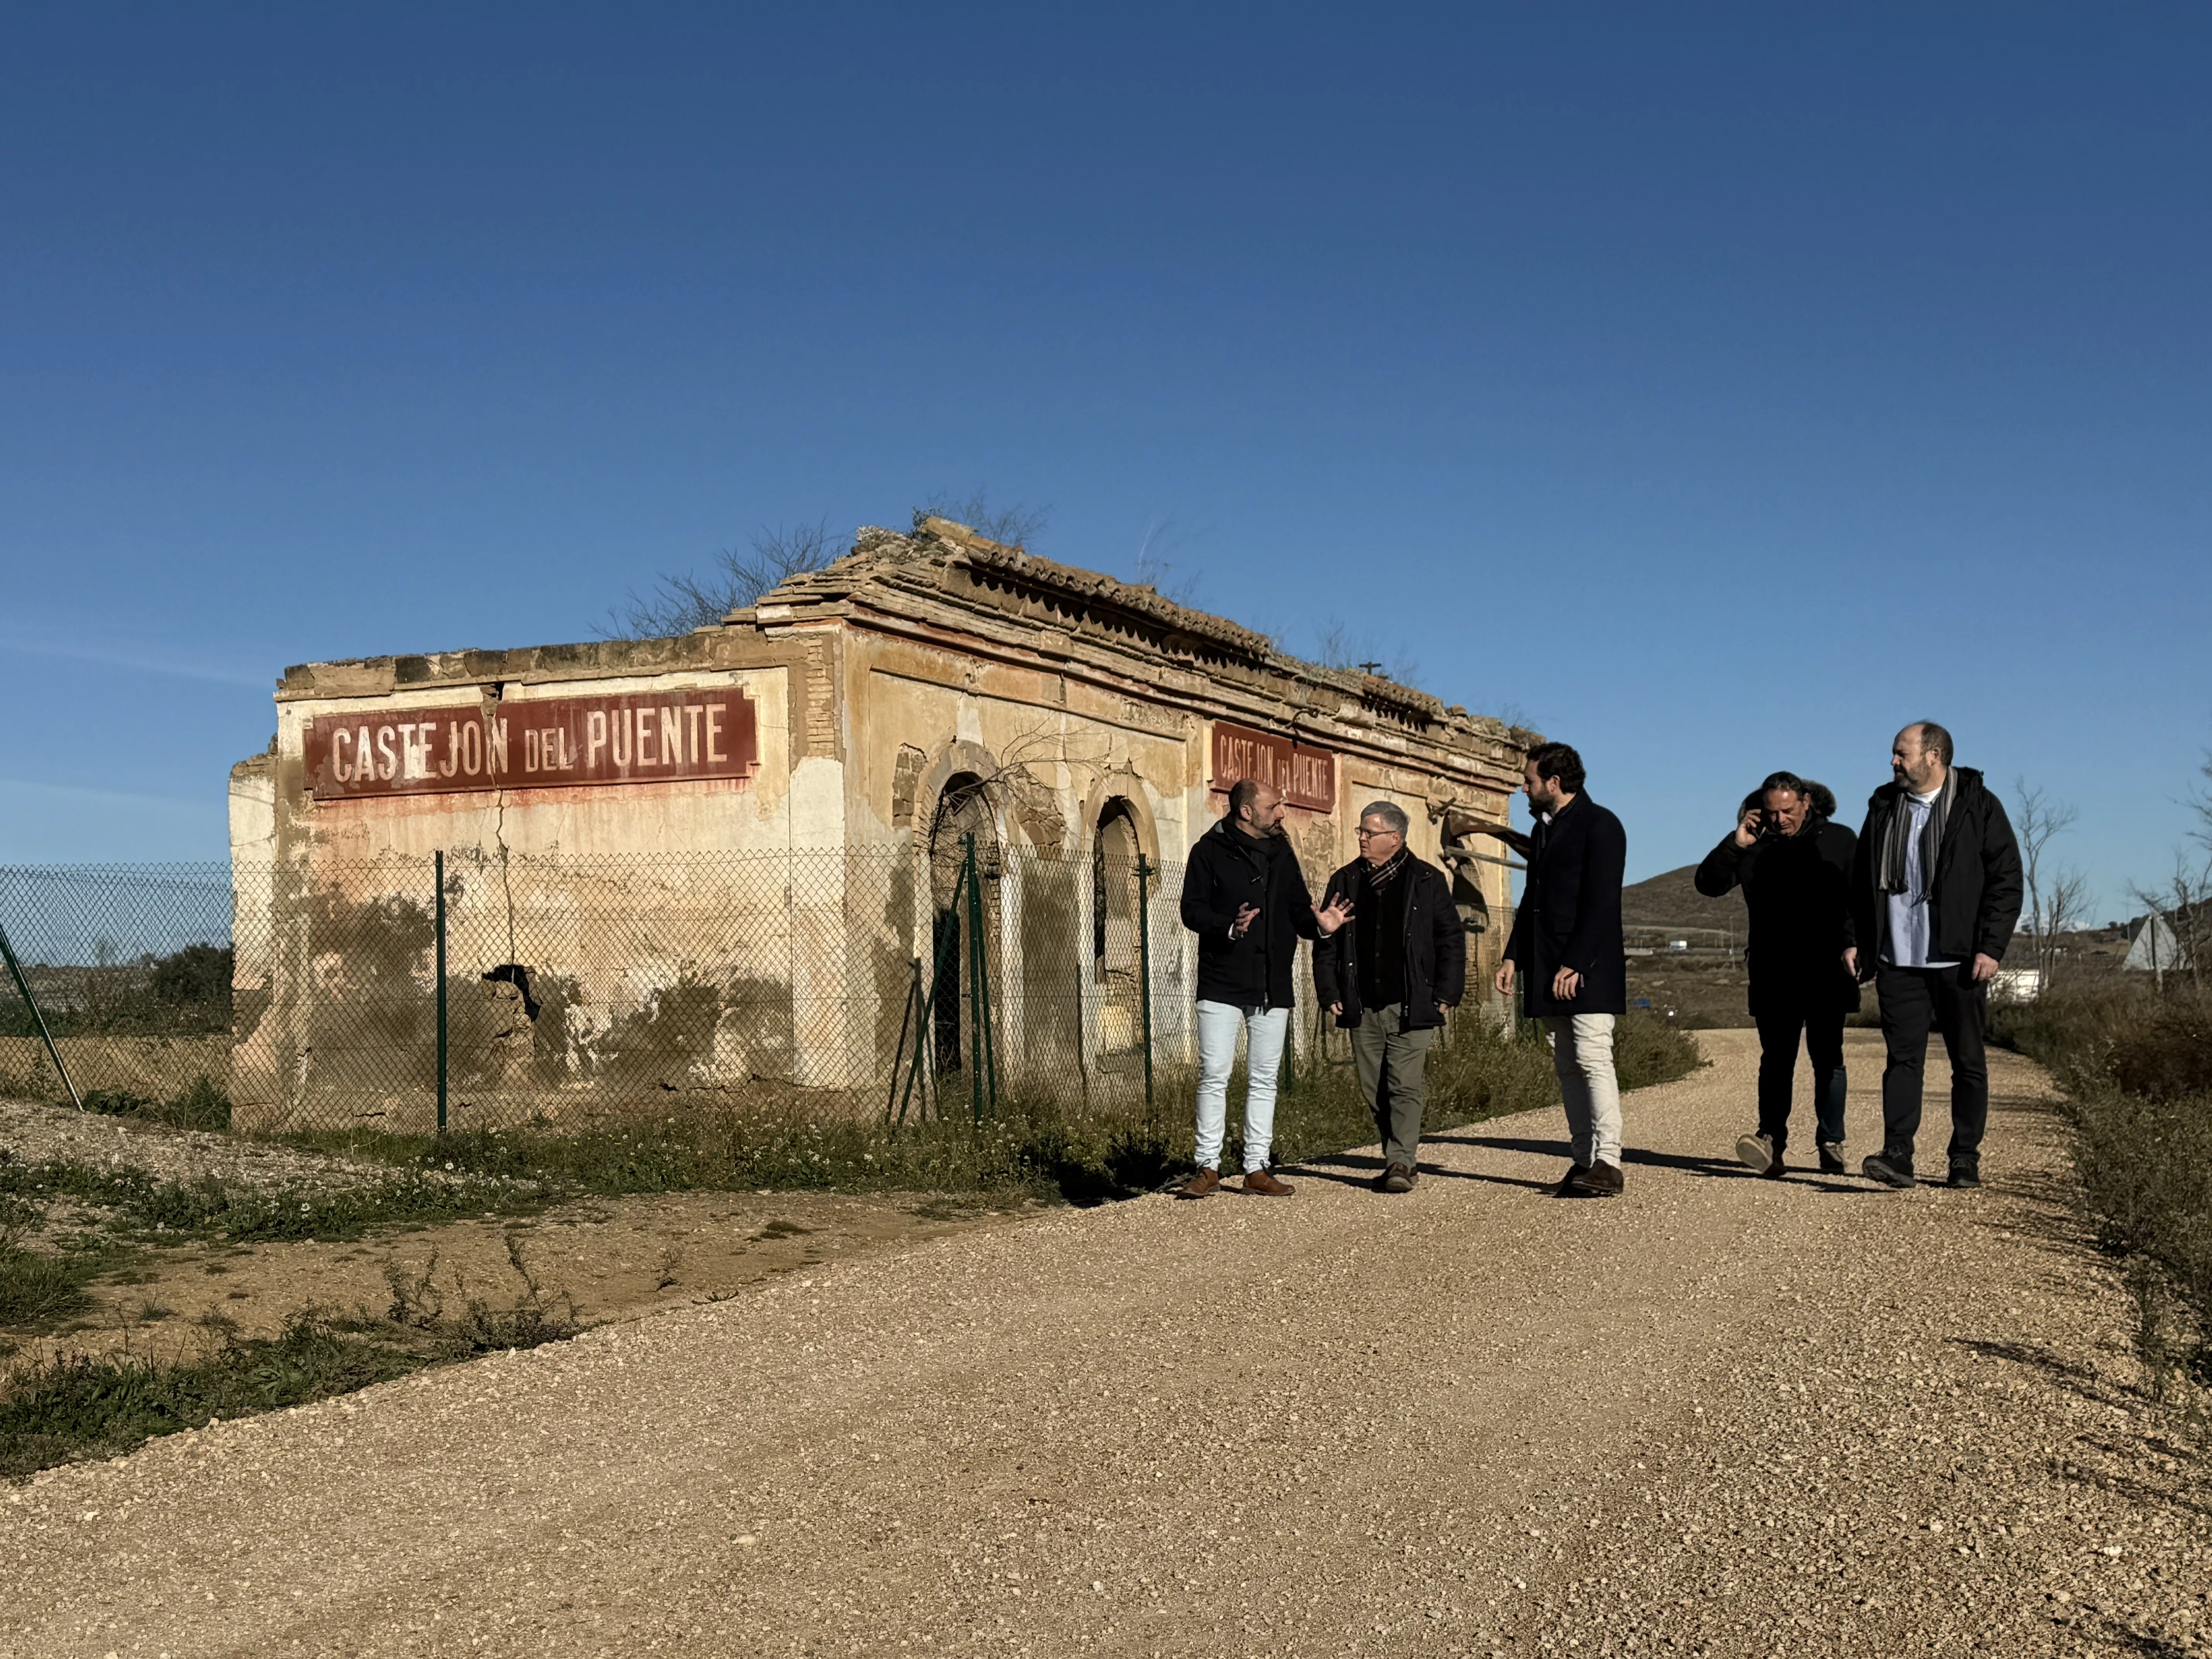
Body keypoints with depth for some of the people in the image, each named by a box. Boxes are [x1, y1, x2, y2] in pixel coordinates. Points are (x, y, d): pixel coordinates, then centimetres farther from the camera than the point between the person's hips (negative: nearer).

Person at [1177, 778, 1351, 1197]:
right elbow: (1192, 910, -7)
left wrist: (1318, 924, -6)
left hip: (1273, 986, 5)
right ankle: (1208, 1166, 3)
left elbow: (1297, 910, 16)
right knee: (1214, 1075, -6)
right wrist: (1230, 927, -24)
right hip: (1222, 985, -5)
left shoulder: (1282, 854, 13)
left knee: (1264, 1079, 7)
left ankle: (1257, 1169, 13)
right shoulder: (1210, 851, -2)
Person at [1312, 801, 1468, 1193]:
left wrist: (1445, 995, -1)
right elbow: (1326, 942, 14)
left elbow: (1452, 938, 5)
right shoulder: (1345, 882, 11)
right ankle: (1404, 1158, 18)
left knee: (1405, 1086, -10)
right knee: (1374, 1089, 6)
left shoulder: (1427, 881, 3)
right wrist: (1330, 993, 5)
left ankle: (1400, 1163, -9)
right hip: (1362, 1009, 4)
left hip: (1411, 1008, -4)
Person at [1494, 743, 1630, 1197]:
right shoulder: (1543, 829, 19)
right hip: (1548, 971, 8)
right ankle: (1584, 1160, 9)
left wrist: (1573, 965, -19)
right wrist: (1513, 956, 14)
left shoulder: (1600, 825, -7)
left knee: (1593, 1058, -12)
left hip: (1588, 970, -8)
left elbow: (1600, 903, -14)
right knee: (1567, 1066, 6)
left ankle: (1607, 1164, -11)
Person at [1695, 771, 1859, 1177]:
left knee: (1827, 1056, 2)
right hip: (1774, 975, 1)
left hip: (1827, 974, -1)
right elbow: (1709, 884, 6)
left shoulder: (1840, 841, 6)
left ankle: (1832, 1144, 7)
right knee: (1776, 1057, -2)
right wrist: (1735, 843, -7)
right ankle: (1770, 1139, -8)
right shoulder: (1754, 847, 9)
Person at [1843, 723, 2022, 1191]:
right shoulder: (1883, 807, 11)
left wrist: (1991, 947, -11)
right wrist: (1853, 939, 8)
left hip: (1959, 960, -3)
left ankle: (1966, 1159, 15)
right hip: (1898, 960, 3)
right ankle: (1898, 1155, -8)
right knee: (1903, 1056, -4)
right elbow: (1862, 880, 16)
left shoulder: (1979, 807, -1)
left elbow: (2007, 880, -3)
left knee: (1968, 1062, 6)